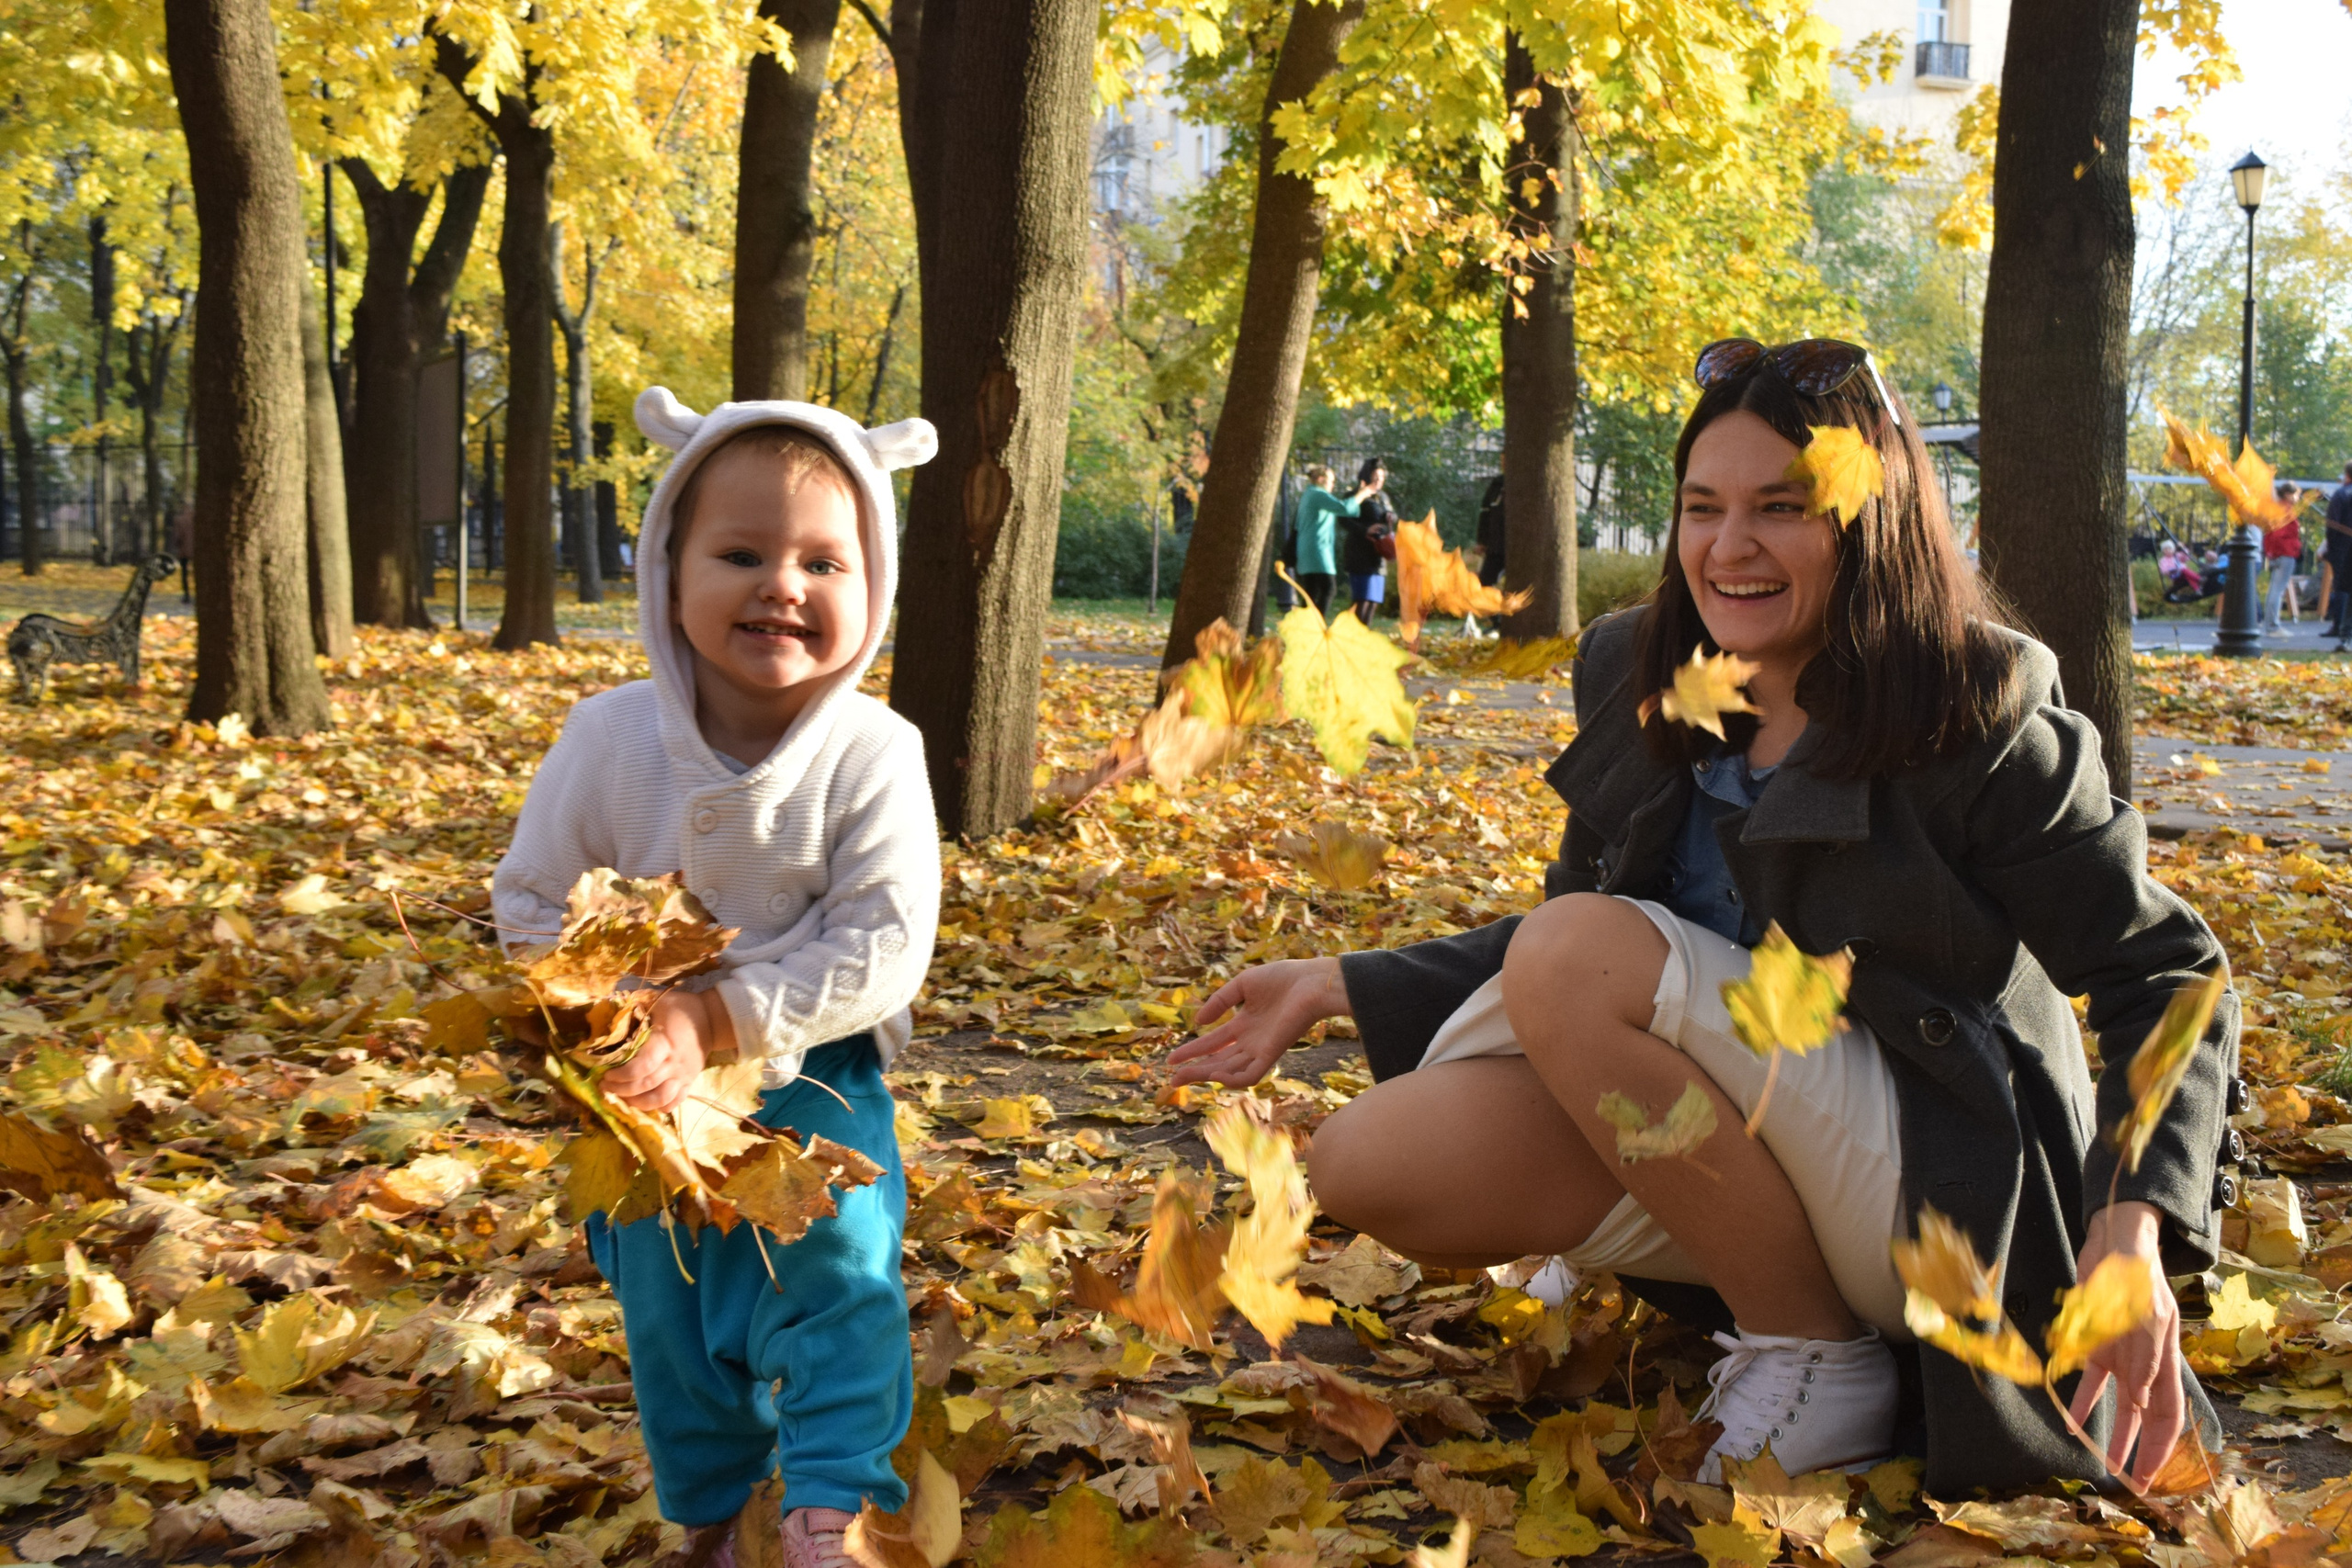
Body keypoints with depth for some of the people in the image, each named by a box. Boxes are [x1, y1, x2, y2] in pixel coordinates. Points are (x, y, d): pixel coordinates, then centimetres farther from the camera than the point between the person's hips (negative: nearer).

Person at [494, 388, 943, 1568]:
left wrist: (721, 1019, -28)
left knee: (840, 1273, -8)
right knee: (668, 1308, 13)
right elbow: (530, 897, -4)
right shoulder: (610, 738, -14)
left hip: (814, 1074, -2)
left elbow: (881, 946, -22)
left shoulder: (872, 755, -20)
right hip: (657, 1090, 3)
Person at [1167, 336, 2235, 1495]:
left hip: (1942, 1197, -6)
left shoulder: (1975, 717, -11)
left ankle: (1821, 1355, -11)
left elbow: (2167, 976, -10)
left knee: (1575, 958, -26)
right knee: (1366, 1164, -13)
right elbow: (1563, 936, 18)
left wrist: (2133, 1226, -27)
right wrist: (1342, 988, 11)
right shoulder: (1641, 687, 6)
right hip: (1731, 1172, 7)